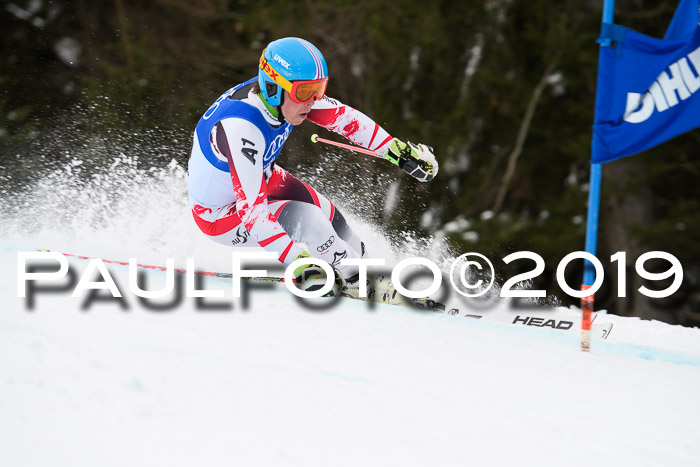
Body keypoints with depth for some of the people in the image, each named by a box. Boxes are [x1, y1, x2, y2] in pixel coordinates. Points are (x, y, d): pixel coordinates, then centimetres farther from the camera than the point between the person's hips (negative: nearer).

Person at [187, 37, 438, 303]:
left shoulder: (290, 94, -18)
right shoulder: (241, 130, -41)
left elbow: (343, 117, -2)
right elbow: (252, 211, -43)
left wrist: (400, 152, -1)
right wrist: (300, 263, -48)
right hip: (220, 213, -8)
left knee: (327, 216, 0)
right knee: (304, 220, -23)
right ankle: (363, 288, -6)